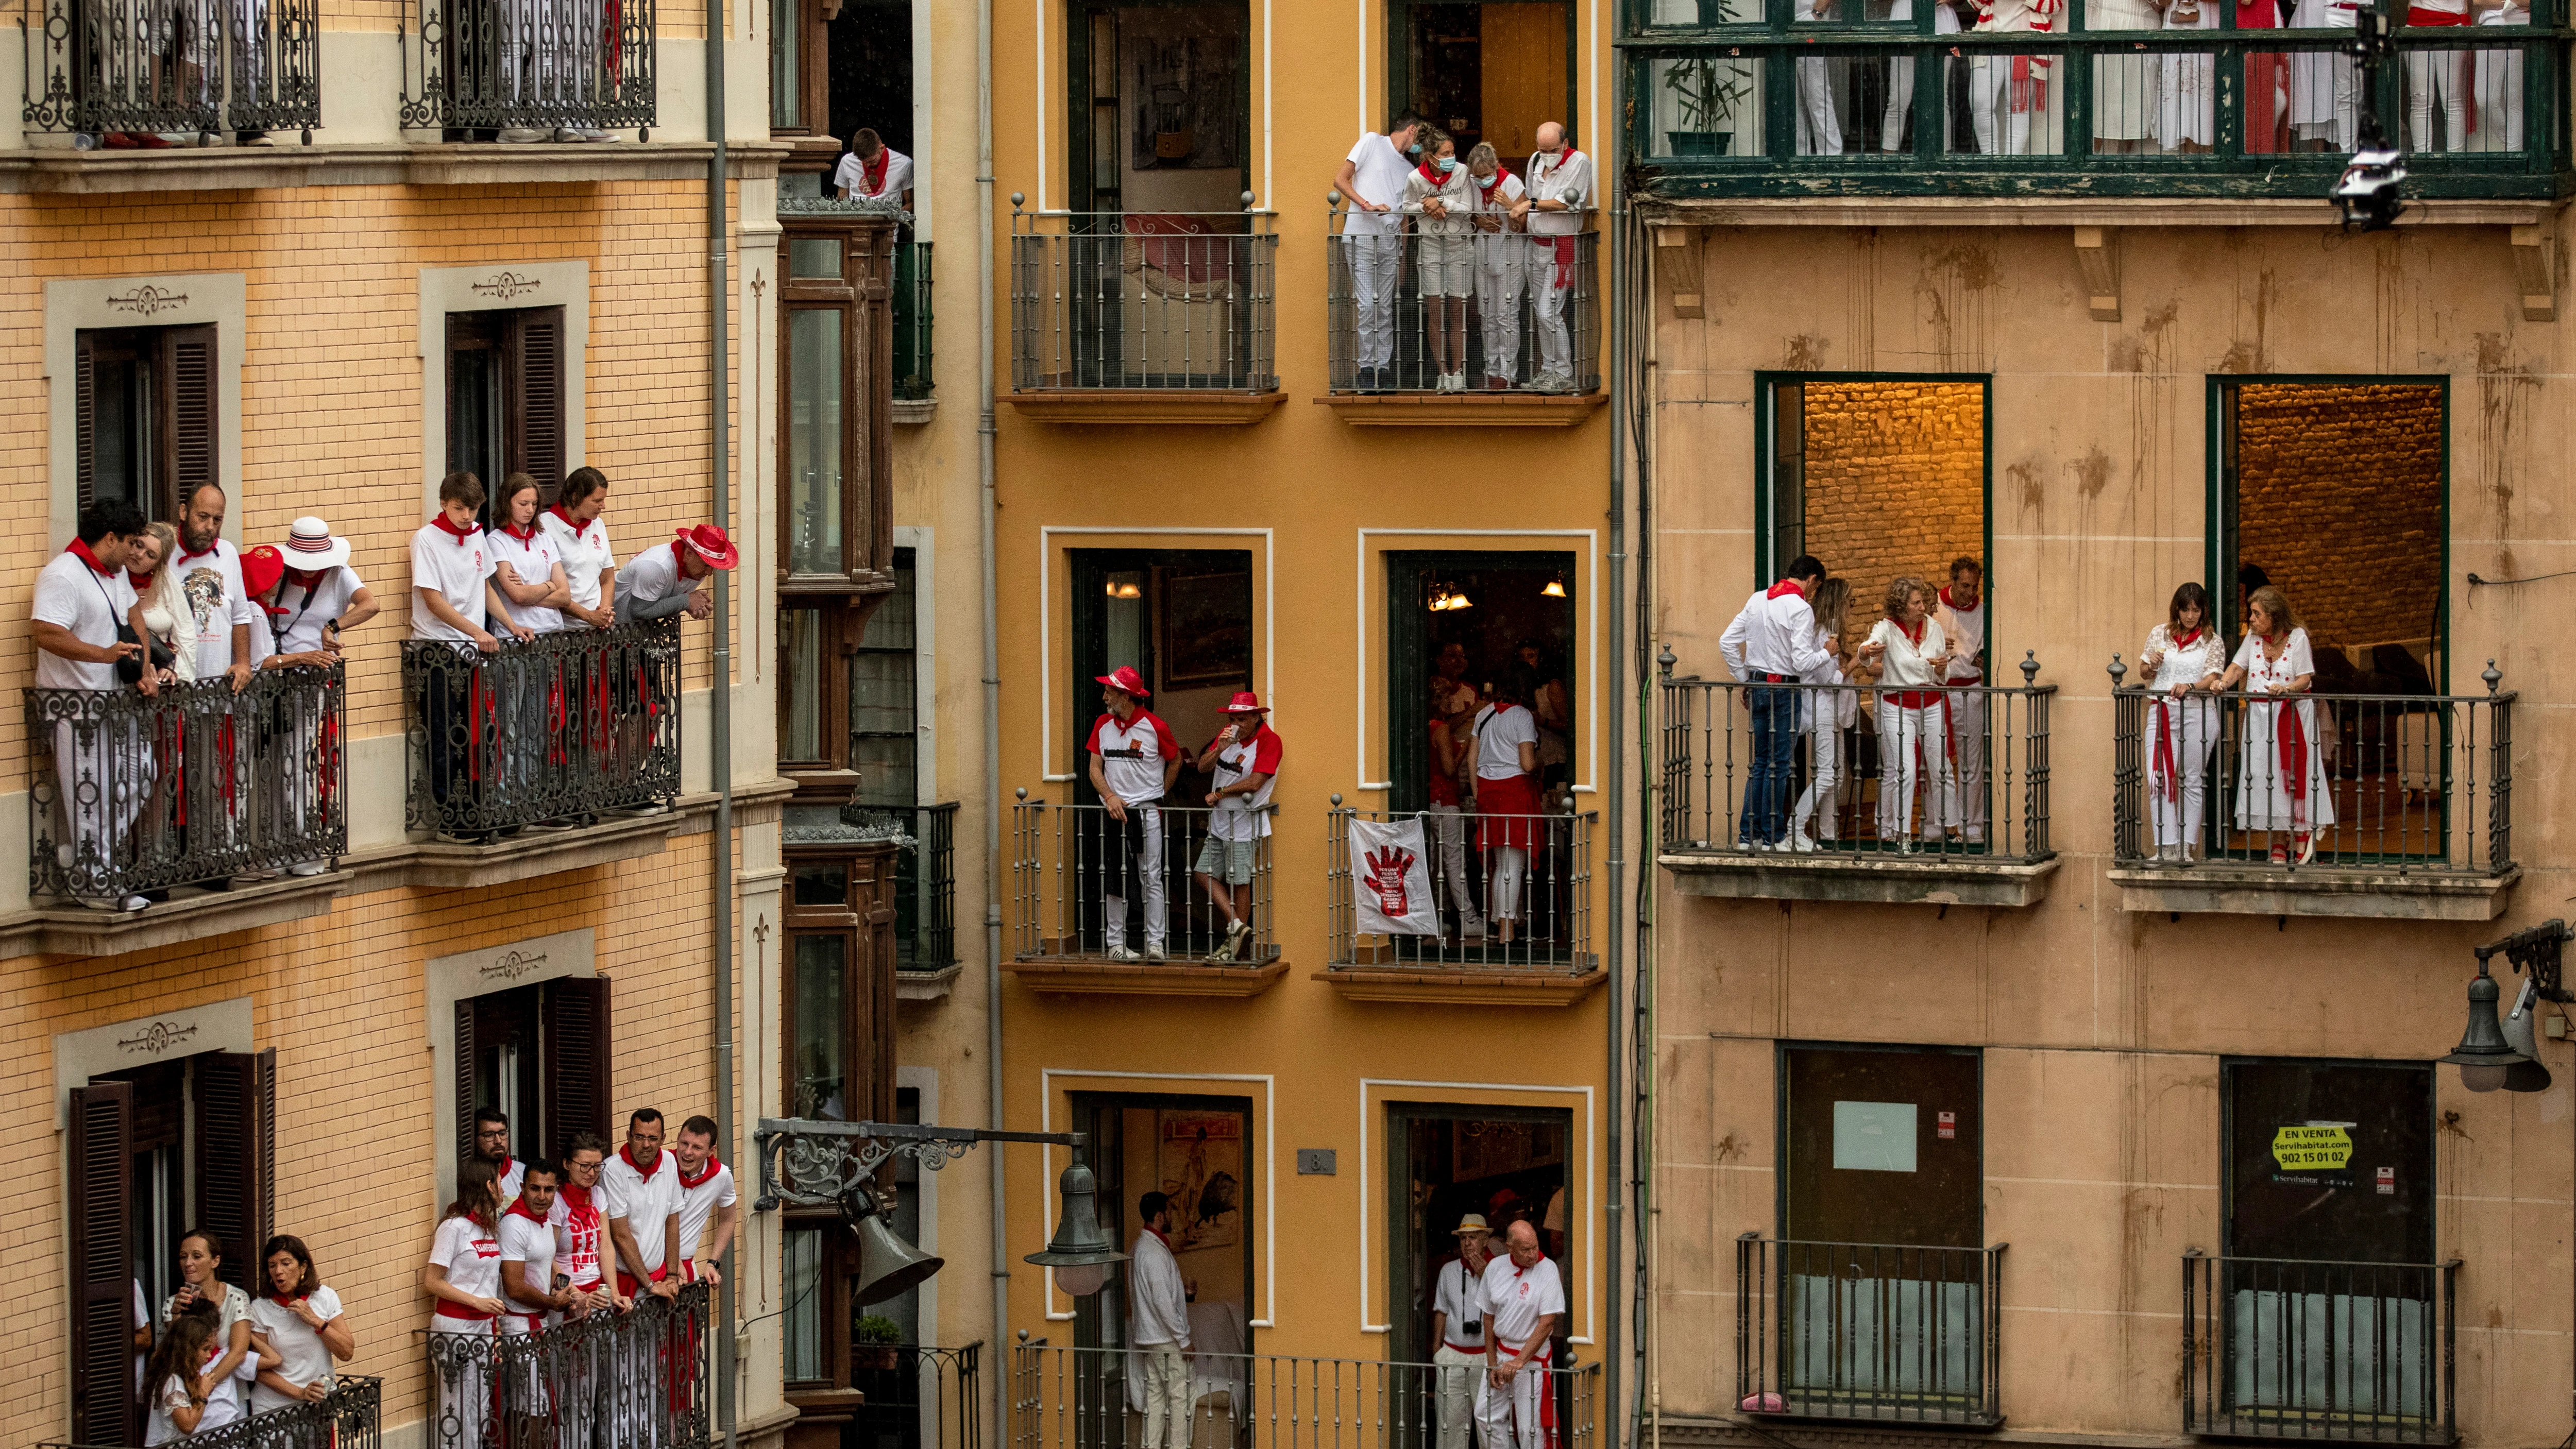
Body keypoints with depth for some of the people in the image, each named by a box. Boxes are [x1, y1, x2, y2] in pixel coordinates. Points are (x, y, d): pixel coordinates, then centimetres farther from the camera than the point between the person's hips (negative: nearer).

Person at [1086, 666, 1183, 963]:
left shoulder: (1155, 727, -6)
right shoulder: (1103, 725, 5)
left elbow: (1175, 761, 9)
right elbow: (1095, 769, 6)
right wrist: (1110, 796, -11)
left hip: (1147, 813, -4)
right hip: (1113, 812, 4)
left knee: (1152, 880, -3)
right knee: (1114, 880, 6)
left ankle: (1155, 943, 0)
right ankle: (1114, 943, 12)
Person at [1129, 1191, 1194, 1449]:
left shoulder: (1139, 1248, 11)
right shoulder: (1155, 1252, -21)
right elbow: (1162, 1302, -23)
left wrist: (1180, 1290, 14)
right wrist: (1183, 1339, -17)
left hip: (1148, 1337, 10)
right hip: (1165, 1339, -10)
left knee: (1155, 1395, 11)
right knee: (1179, 1396, -4)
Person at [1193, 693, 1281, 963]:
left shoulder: (1268, 740, -14)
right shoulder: (1228, 734, 8)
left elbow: (1254, 783, -21)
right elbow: (1203, 767, 5)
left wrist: (1219, 794, -10)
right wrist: (1219, 750, -16)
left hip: (1244, 825, -8)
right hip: (1219, 823, 8)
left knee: (1238, 883, -1)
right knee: (1205, 874, 6)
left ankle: (1236, 945, 8)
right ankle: (1237, 926, 7)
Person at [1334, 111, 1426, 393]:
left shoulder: (1408, 169, 19)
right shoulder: (1372, 142, 3)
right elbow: (1340, 181, -2)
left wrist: (1402, 256, 14)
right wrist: (1367, 205, -15)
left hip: (1390, 242, 5)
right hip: (1360, 237, -5)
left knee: (1385, 308, 4)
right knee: (1366, 305, -9)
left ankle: (1384, 367, 7)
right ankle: (1365, 367, -3)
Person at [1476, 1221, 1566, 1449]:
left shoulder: (1547, 1270, -13)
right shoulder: (1495, 1268, 1)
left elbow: (1547, 1323, -16)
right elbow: (1489, 1317, 8)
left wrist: (1519, 1361, -21)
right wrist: (1492, 1364, 3)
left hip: (1533, 1355, -5)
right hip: (1500, 1351, 5)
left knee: (1530, 1426, -6)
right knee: (1486, 1414, 8)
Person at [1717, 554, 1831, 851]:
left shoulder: (1757, 600, 8)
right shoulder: (1801, 608, -13)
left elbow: (1727, 642, 10)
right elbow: (1802, 662, -19)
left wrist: (1744, 681, 17)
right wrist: (1827, 652, 0)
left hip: (1757, 685, 7)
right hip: (1784, 689, -7)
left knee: (1760, 761, 15)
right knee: (1779, 764, 1)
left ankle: (1748, 835, 14)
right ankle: (1772, 837, 4)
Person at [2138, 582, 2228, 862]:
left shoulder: (2213, 641, 4)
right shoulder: (2159, 634, 11)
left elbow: (2212, 678, -7)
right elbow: (2144, 674, 18)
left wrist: (2189, 686, -27)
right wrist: (2151, 664, -6)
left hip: (2197, 714, -2)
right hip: (2161, 712, 2)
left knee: (2192, 781, 3)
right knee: (2158, 779, -7)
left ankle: (2187, 847, 9)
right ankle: (2166, 848, -6)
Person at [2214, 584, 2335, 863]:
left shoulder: (2297, 637, -6)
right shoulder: (2253, 637, 7)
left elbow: (2305, 678, -9)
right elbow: (2238, 667, 6)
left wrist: (2287, 688, -27)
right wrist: (2224, 683, -14)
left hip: (2292, 716, -4)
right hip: (2259, 715, 4)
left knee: (2294, 775, -3)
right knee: (2264, 776, 1)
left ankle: (2302, 833, 14)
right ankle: (2278, 842, 8)